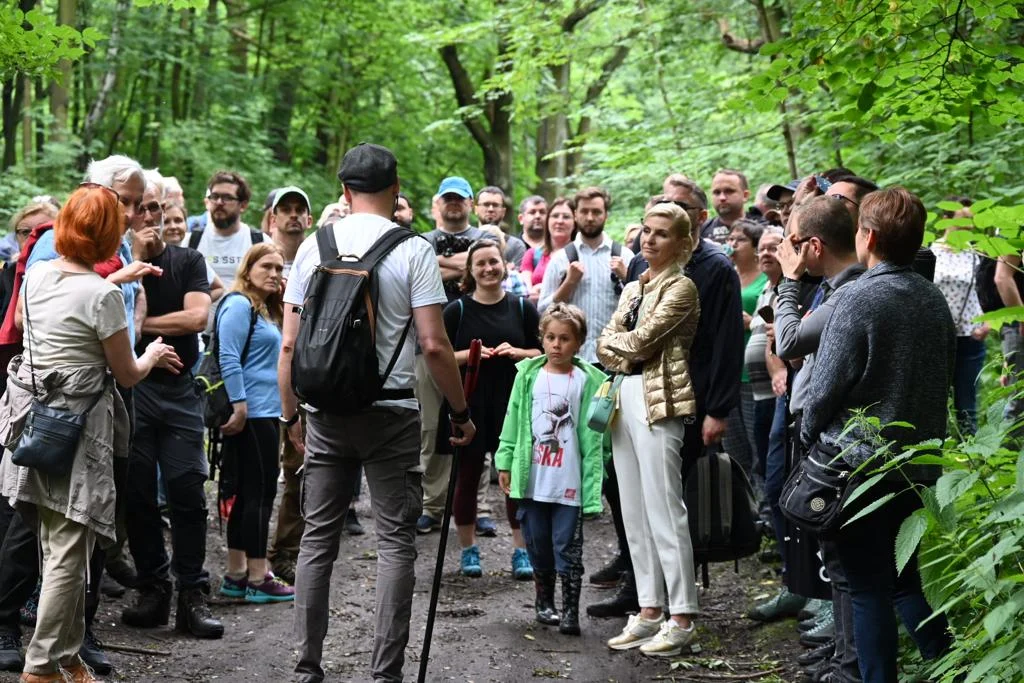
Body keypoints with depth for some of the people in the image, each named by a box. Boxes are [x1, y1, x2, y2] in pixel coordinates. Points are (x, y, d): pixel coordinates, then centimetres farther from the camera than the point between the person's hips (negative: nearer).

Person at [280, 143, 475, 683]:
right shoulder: (413, 250, -5)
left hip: (326, 412, 3)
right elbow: (433, 345, -10)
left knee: (317, 539, 10)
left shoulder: (313, 247, 4)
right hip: (391, 411, -3)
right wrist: (461, 411, 1)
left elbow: (289, 344, 3)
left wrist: (290, 414, 14)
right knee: (395, 542, 2)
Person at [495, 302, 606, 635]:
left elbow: (592, 434, -5)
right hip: (531, 480, 3)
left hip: (569, 482, -3)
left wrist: (593, 480, -8)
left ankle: (570, 611, 5)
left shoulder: (587, 381, -3)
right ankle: (544, 602, 28)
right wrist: (505, 462, 5)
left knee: (568, 548, 0)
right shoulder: (528, 375, 4)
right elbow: (514, 420, 8)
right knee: (538, 544, 13)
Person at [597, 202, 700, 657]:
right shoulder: (633, 288, 18)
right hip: (624, 396, 8)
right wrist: (627, 353, -7)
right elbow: (605, 345, 11)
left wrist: (617, 342, 5)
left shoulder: (680, 287, -6)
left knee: (664, 510, -8)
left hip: (658, 400, -8)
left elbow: (640, 342, -13)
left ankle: (681, 619, -3)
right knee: (634, 512, 9)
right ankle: (650, 610, 16)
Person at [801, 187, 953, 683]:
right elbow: (944, 376, 13)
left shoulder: (861, 297, -16)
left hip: (859, 461, -7)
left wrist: (809, 434, 3)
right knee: (904, 577, 19)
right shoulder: (934, 300, 5)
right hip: (918, 463, 7)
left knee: (868, 588, 1)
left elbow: (827, 381, -14)